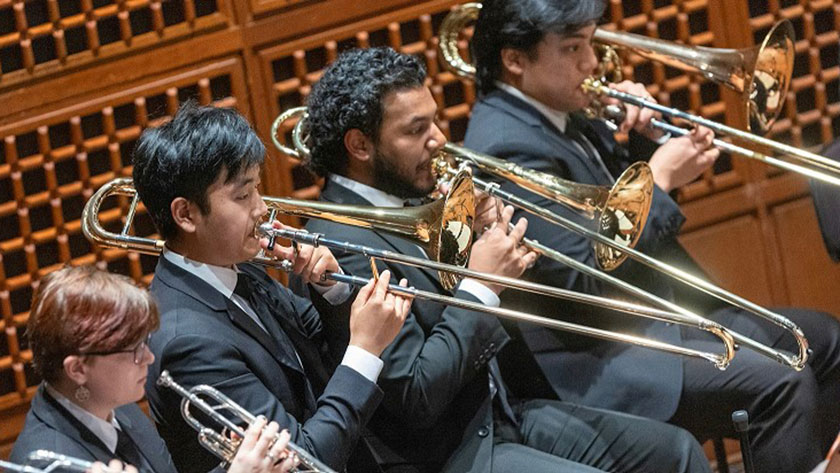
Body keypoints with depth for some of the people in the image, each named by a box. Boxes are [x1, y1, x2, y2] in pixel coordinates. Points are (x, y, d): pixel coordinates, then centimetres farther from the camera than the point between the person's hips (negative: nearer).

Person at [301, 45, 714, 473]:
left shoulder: (401, 206, 7)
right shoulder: (344, 244, -21)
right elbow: (415, 397, -24)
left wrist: (469, 237, -1)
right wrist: (481, 287, -18)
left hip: (494, 416, 10)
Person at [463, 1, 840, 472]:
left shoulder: (564, 115, 8)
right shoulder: (508, 146, -22)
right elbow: (590, 280, -25)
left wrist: (645, 140, -1)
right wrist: (659, 180, -18)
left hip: (659, 315, 11)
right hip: (595, 364, -11)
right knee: (779, 386, -24)